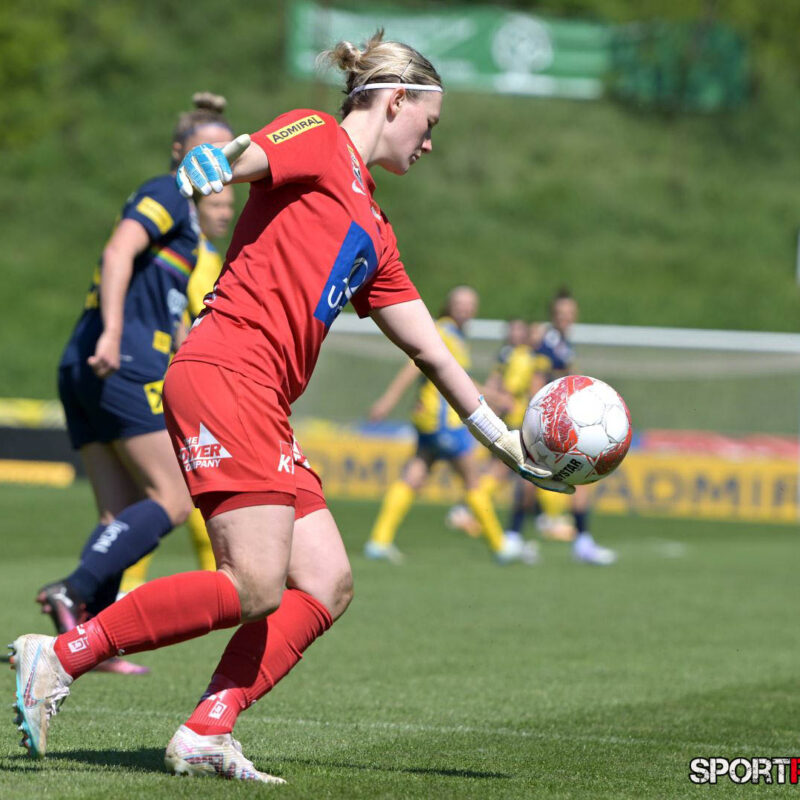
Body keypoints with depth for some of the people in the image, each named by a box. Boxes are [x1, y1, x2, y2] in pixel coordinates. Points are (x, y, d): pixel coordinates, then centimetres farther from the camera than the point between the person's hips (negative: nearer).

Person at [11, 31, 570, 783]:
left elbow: (427, 347, 30)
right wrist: (214, 159, -39)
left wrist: (504, 440, 30)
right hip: (224, 375, -10)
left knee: (326, 585, 0)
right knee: (255, 590, -17)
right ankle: (59, 655, -10)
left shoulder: (372, 228, 27)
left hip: (263, 408, 10)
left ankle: (204, 736, -5)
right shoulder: (318, 138, 3)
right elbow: (247, 157, -16)